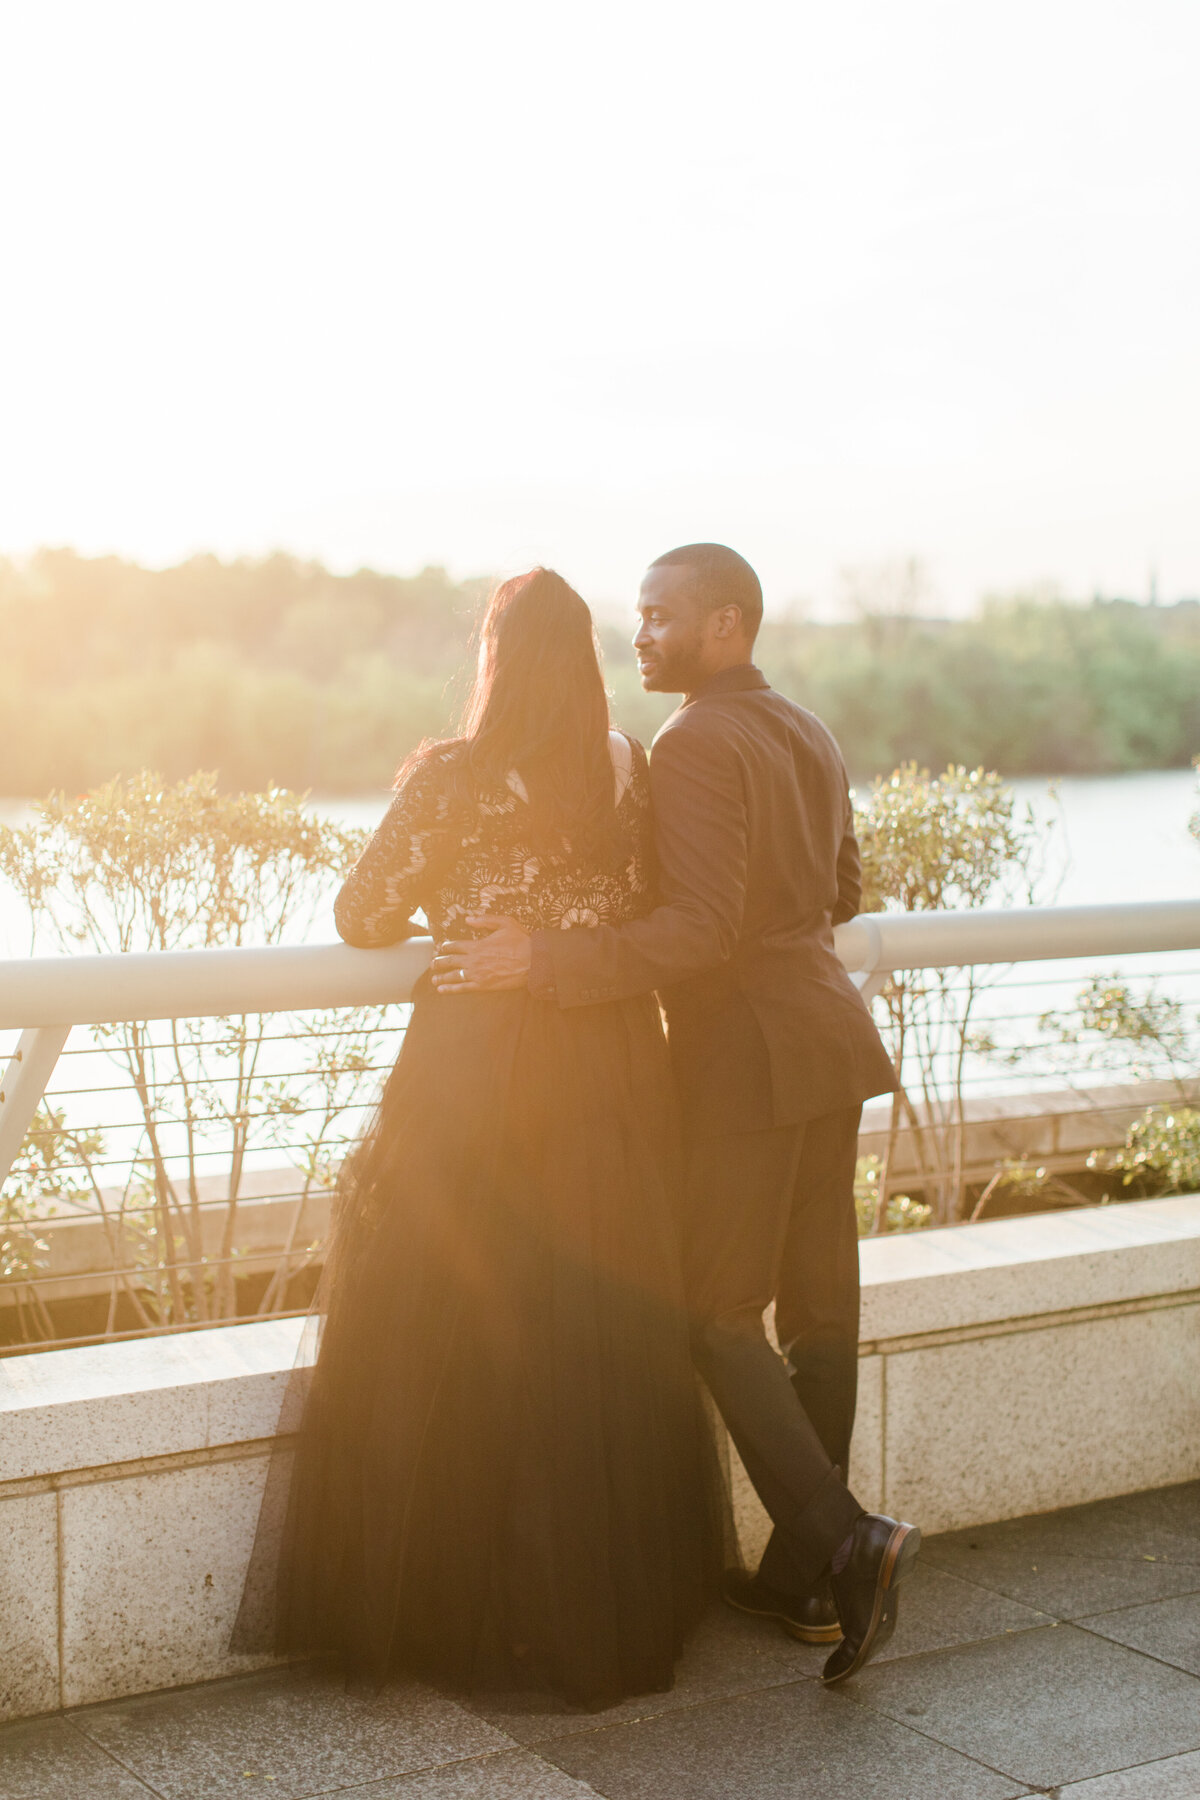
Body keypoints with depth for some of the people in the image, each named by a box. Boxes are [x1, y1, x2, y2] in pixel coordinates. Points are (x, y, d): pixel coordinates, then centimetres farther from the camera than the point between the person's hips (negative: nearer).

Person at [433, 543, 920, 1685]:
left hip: (746, 1057, -9)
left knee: (720, 1315, -2)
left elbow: (700, 928, -23)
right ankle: (805, 1578, 19)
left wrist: (543, 960, -23)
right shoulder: (808, 735, 14)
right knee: (818, 1306, 10)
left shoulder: (695, 745, -15)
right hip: (828, 1041, 9)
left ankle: (844, 1542, -10)